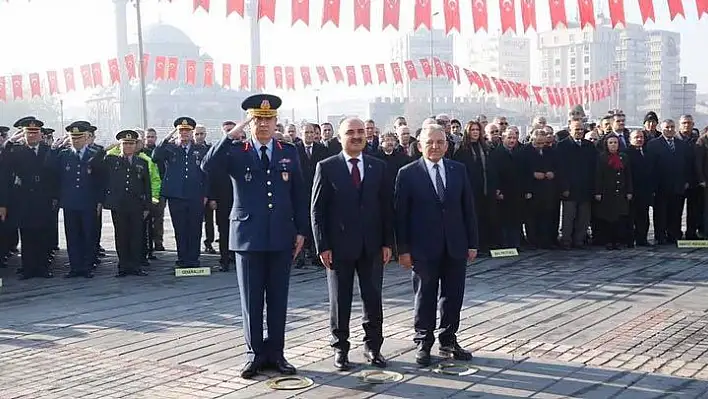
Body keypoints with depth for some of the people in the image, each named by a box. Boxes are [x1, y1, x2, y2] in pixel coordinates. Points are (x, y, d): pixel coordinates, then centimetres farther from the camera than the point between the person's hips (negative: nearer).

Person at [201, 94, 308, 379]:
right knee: (251, 301, 5)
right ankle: (255, 353, 15)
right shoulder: (236, 152, 1)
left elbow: (299, 195, 10)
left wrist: (301, 230, 5)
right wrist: (231, 136, -22)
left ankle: (275, 353, 17)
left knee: (278, 300, 8)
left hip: (281, 237, 2)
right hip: (248, 237, -2)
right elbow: (207, 166, -18)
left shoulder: (289, 152, 8)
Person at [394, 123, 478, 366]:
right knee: (425, 298, 6)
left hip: (455, 247, 3)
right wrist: (403, 249, -8)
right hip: (424, 248, -3)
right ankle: (423, 344, 18)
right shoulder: (408, 174, -3)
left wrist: (472, 243, 4)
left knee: (453, 296, 9)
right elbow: (400, 214, -4)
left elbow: (468, 208, 8)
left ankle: (448, 341, 23)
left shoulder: (458, 170, 6)